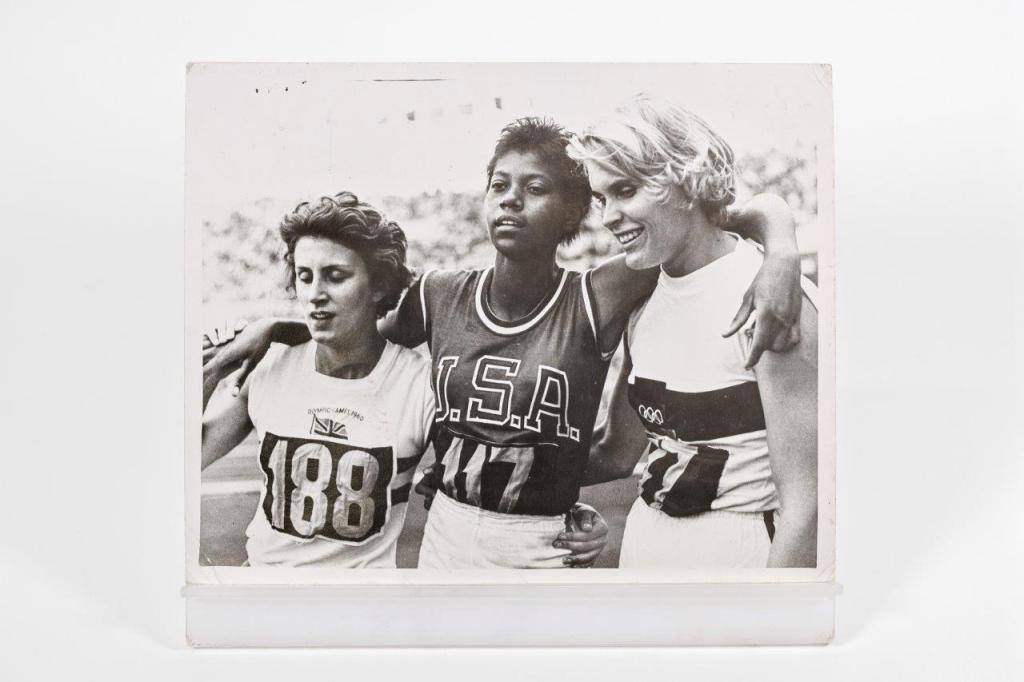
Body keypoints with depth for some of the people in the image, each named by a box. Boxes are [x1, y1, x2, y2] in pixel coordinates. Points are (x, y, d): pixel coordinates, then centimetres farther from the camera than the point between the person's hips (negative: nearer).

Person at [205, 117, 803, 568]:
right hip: (445, 531, 4)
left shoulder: (595, 302, -13)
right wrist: (273, 327, 4)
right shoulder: (440, 296, -2)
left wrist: (782, 254, -32)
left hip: (544, 547, -3)